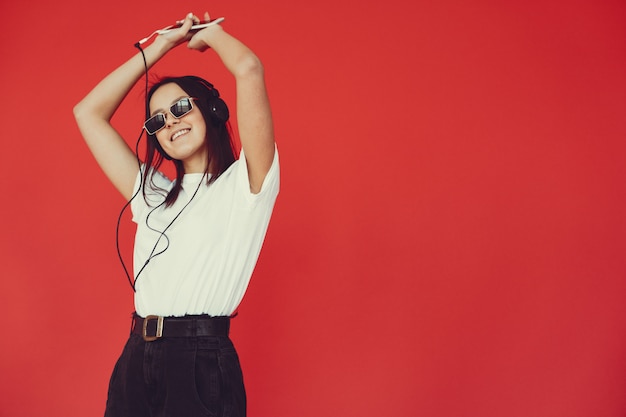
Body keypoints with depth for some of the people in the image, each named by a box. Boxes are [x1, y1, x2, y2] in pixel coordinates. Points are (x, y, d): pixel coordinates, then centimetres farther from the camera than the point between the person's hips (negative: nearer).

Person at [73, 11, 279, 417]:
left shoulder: (242, 185, 0)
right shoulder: (153, 196, 17)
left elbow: (249, 70, -11)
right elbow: (88, 113, 20)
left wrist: (208, 33, 10)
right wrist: (160, 46, 18)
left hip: (202, 365, -5)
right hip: (135, 364, 6)